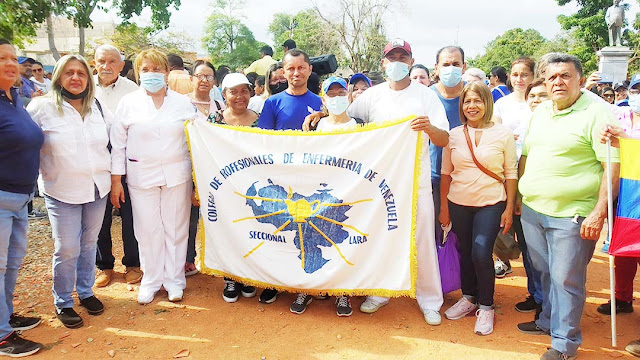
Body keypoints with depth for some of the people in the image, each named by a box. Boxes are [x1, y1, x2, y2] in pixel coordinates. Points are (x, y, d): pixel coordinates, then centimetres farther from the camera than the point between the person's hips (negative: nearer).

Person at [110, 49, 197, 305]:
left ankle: (174, 279, 20)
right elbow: (118, 144, 5)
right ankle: (151, 280, 21)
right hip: (141, 176, 0)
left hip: (177, 175, 0)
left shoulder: (182, 103, 5)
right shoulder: (128, 103, 4)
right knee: (147, 230, 4)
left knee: (176, 228, 6)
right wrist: (116, 180, 1)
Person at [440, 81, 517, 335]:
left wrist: (509, 208, -3)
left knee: (481, 253, -11)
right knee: (465, 253, 10)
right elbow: (445, 173, 7)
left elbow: (511, 173, 1)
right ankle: (468, 299, 30)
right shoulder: (454, 135, 4)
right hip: (459, 204, 3)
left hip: (491, 204, -3)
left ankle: (486, 306, 9)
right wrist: (443, 207, 6)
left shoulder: (503, 134, -1)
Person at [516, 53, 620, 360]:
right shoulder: (540, 111, 12)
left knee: (566, 279, 1)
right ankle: (548, 321, 39)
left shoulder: (595, 112, -9)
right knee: (545, 273, 20)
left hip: (571, 215, -6)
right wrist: (519, 195, 16)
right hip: (532, 209, 7)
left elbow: (613, 165, -14)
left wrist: (599, 212, -19)